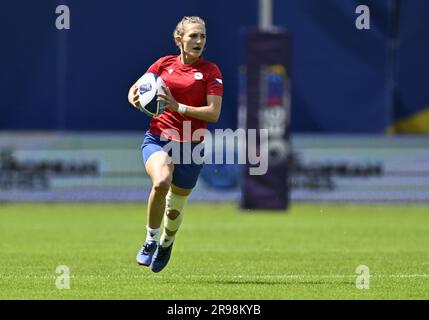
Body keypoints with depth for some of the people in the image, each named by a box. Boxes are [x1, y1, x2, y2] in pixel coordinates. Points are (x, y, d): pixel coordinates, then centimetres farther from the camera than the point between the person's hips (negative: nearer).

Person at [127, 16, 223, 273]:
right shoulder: (164, 64, 5)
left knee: (174, 209, 8)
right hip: (158, 138, 0)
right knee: (161, 181, -32)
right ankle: (150, 240, -11)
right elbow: (135, 90, 17)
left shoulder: (210, 71, -2)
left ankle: (167, 242, 44)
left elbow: (213, 113, -12)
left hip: (191, 146, 0)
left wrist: (178, 107, -22)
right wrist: (136, 100, -7)